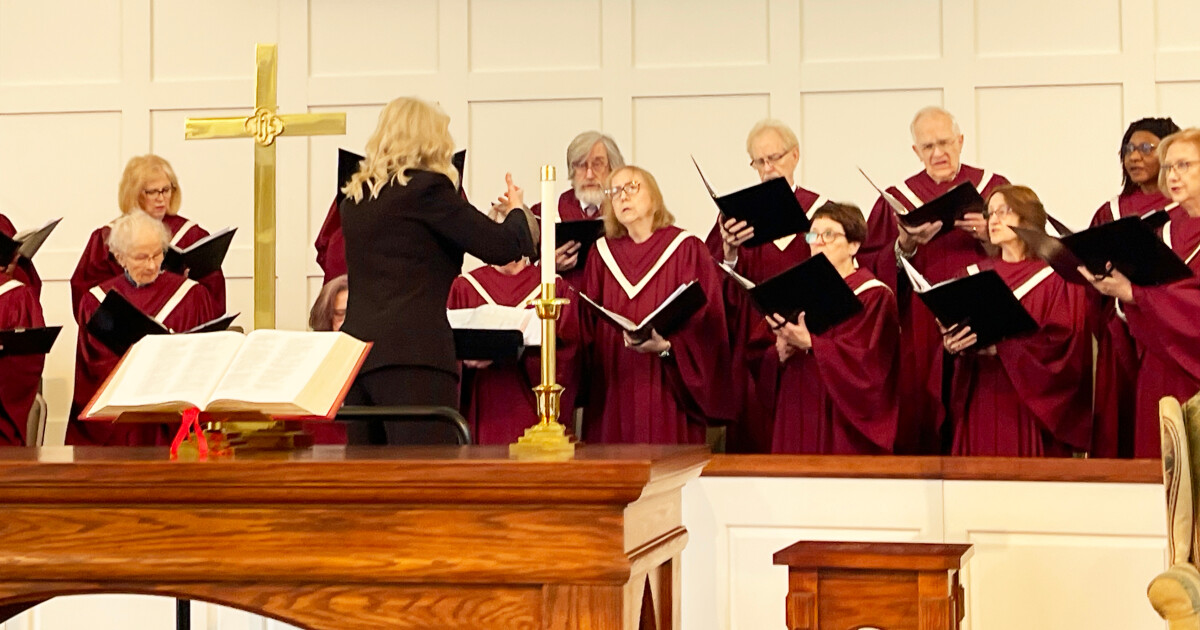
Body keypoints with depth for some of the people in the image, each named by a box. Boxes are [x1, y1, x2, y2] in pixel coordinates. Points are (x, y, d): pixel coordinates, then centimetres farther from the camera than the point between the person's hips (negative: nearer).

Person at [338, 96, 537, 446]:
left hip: (355, 352, 8)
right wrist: (519, 213, 16)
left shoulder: (354, 198, 16)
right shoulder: (427, 187, -5)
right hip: (413, 353, -7)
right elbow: (502, 246, -6)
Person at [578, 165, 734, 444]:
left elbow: (707, 327, -6)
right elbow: (587, 327, 11)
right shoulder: (602, 255, 12)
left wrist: (667, 347, -21)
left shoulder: (686, 250, 0)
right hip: (613, 397, 3)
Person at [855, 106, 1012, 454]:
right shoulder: (896, 199, 11)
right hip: (919, 332, 0)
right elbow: (868, 266, 4)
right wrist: (904, 247, -12)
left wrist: (989, 236, -12)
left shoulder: (994, 188, 10)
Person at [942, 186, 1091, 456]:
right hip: (980, 405, 4)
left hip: (1031, 407, -3)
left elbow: (1061, 342, -10)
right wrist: (953, 343, -12)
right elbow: (954, 332, 11)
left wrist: (999, 345, -19)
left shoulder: (1053, 277, 1)